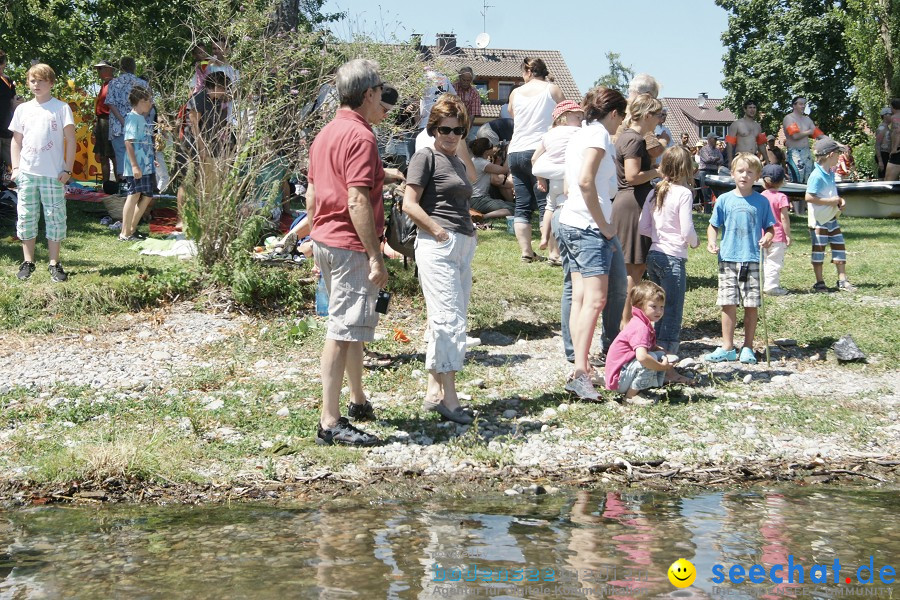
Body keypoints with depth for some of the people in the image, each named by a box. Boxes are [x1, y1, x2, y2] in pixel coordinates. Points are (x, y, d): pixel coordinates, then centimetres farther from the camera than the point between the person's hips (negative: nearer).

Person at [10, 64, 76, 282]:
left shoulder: (61, 108, -1)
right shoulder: (23, 109, 10)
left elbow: (70, 140, -2)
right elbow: (16, 141, 15)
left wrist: (67, 169, -7)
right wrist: (15, 168, 5)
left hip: (53, 174, -3)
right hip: (27, 173, 3)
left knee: (55, 218, 0)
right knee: (26, 217, 6)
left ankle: (54, 264, 8)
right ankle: (28, 262, 15)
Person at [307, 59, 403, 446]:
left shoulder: (326, 134, 14)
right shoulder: (360, 137, -16)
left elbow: (311, 194, 18)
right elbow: (358, 201, -23)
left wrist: (317, 239, 25)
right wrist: (376, 257, -21)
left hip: (325, 240, 10)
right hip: (350, 245, -10)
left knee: (356, 325, 23)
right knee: (343, 332, -7)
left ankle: (358, 401, 37)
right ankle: (330, 424, -5)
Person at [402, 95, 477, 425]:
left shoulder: (458, 163, 20)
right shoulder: (426, 157, -4)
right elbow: (410, 204, -11)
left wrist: (468, 232, 12)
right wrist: (440, 233, -13)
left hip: (463, 246, 9)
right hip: (437, 246, -9)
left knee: (451, 320, 10)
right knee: (449, 319, -11)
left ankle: (434, 392, 15)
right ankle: (449, 398, -9)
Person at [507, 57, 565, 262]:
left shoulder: (516, 93, 10)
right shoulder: (552, 89, 2)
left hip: (516, 152, 4)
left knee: (522, 206, 8)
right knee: (546, 205, -4)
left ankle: (526, 252, 5)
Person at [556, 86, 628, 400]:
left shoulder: (579, 135, 19)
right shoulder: (598, 134, -8)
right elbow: (585, 181, -21)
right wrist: (603, 225, -16)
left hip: (571, 222, 10)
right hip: (590, 225, -10)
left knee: (581, 297, 8)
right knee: (596, 298, -14)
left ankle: (580, 366, 9)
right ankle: (580, 372, -22)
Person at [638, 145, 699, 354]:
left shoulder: (654, 193, 8)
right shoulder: (684, 193, -11)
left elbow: (643, 227, 8)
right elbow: (687, 230, -14)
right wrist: (694, 242, 5)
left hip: (653, 256, 7)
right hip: (673, 258, -7)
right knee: (673, 312, -2)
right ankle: (667, 352, -4)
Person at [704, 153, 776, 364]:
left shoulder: (761, 202, 5)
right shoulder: (724, 200, 6)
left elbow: (769, 227, 10)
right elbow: (713, 226, 12)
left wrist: (767, 238, -11)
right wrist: (712, 242, -6)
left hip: (753, 260, -1)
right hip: (728, 259, 1)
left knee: (751, 305, 1)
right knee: (728, 304, 2)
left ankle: (748, 347, 12)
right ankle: (727, 347, 10)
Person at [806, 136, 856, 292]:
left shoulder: (830, 173, 9)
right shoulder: (817, 175, -20)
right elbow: (809, 197, -26)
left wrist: (840, 200, 4)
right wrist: (830, 201, -21)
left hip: (831, 218, 9)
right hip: (819, 219, -9)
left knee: (839, 247, 9)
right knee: (819, 250, 2)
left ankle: (842, 280, 16)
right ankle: (819, 283, 10)